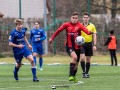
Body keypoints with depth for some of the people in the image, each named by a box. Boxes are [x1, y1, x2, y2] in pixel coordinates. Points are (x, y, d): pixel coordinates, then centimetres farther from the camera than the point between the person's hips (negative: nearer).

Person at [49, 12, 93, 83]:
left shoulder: (79, 25, -7)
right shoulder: (66, 25, -3)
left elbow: (86, 31, -26)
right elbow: (59, 30, 9)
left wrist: (90, 32, -49)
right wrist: (52, 38, 14)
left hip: (77, 47, 2)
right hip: (69, 46, -2)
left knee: (76, 64, 11)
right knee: (74, 56, -31)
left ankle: (73, 77, 37)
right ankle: (71, 75, -27)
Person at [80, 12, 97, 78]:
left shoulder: (92, 26, 5)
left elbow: (94, 36, 4)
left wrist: (94, 45, -4)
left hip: (89, 44, 1)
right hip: (82, 44, -1)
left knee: (88, 60, 5)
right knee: (82, 58, -15)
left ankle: (87, 73, 14)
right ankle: (83, 72, -4)